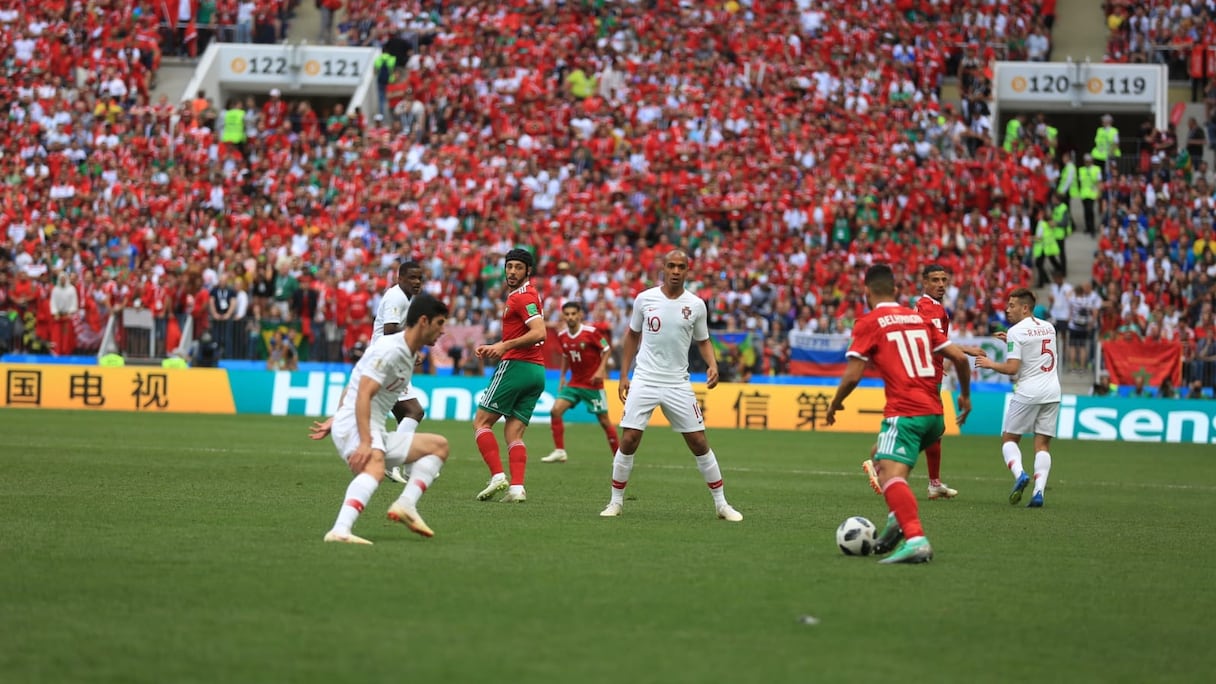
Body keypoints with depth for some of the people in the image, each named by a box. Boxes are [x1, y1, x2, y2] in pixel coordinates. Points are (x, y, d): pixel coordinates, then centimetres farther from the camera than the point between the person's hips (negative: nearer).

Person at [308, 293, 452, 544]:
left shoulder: (408, 355, 18)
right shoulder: (390, 350, -13)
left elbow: (351, 387, 26)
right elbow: (363, 395, -22)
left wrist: (335, 420, 27)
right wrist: (365, 443, -30)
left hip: (375, 433, 10)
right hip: (354, 425, -10)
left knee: (439, 445, 16)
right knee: (375, 468, -39)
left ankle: (406, 505, -3)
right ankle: (340, 531, -57)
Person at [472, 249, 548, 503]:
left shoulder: (523, 297, -9)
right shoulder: (520, 295, 21)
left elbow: (539, 333, -23)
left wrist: (505, 345, -23)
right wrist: (493, 349, 19)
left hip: (516, 366, -9)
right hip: (536, 370, 9)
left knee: (481, 422, -2)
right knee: (514, 433, 3)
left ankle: (497, 476, -16)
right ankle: (517, 487, -12)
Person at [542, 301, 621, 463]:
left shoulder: (591, 332, -14)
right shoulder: (562, 337, 1)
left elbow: (606, 350, -6)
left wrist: (601, 370, -16)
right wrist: (562, 376, 13)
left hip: (593, 384, -5)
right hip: (574, 383, 5)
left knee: (604, 421, -1)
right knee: (556, 410, -13)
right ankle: (559, 451, -6)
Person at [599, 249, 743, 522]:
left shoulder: (696, 305, 0)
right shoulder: (644, 299, -1)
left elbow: (703, 341, 13)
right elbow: (632, 335, 12)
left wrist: (713, 365, -7)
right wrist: (623, 375, 9)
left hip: (678, 384, 0)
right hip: (644, 382, 0)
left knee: (699, 442, 0)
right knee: (628, 440, -8)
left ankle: (721, 503, 10)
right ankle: (615, 501, 6)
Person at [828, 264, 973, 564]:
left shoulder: (868, 323, 0)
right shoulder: (919, 318, 17)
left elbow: (852, 375, -5)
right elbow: (959, 357, 14)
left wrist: (834, 404, 13)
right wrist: (965, 395, 29)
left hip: (904, 413, -8)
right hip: (935, 413, 8)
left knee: (891, 474, -20)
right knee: (883, 459, 28)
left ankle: (916, 539, -41)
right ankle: (897, 518, 11)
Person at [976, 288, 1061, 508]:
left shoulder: (1016, 331, -10)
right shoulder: (1049, 328, 11)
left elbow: (1012, 368, -15)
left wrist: (990, 364, 2)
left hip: (1028, 393, -6)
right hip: (1052, 392, 6)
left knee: (1009, 439, 9)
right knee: (1043, 444, 6)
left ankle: (1019, 474, -16)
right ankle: (1039, 490, -9)